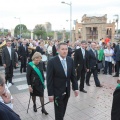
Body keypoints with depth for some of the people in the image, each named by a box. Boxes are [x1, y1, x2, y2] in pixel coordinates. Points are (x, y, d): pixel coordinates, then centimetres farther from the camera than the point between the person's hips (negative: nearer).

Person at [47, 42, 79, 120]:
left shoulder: (70, 60, -2)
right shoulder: (52, 62, -17)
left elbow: (73, 75, 5)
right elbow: (49, 79, -15)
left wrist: (75, 88, 3)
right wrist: (50, 93, -14)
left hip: (67, 90, 5)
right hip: (57, 91, -4)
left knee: (63, 110, 19)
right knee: (59, 112, 8)